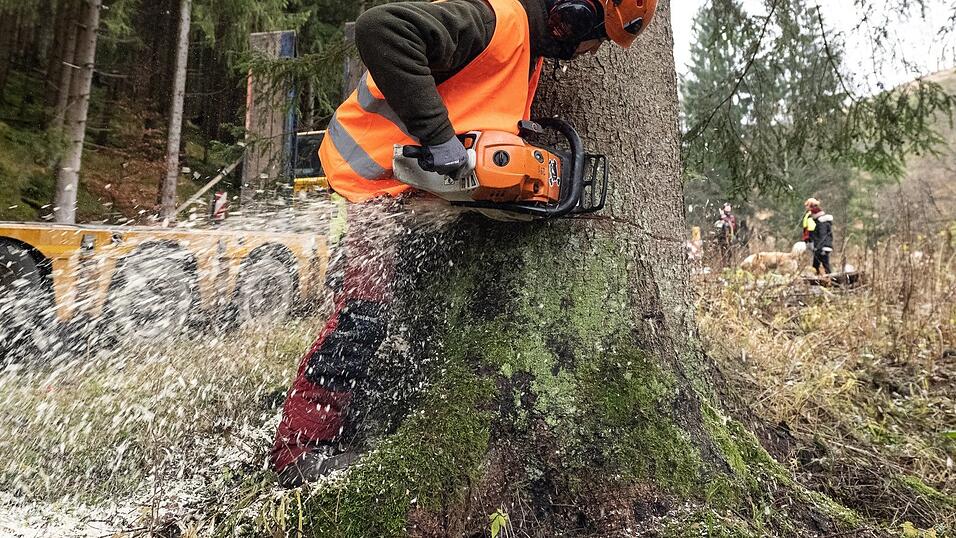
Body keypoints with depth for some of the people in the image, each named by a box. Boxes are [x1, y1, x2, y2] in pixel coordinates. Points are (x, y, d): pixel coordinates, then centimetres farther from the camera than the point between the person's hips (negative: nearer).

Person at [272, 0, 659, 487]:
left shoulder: (531, 48, 10)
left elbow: (500, 121, 18)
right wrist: (437, 137, -37)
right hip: (379, 169, -10)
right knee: (368, 301, -12)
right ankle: (303, 449, -1)